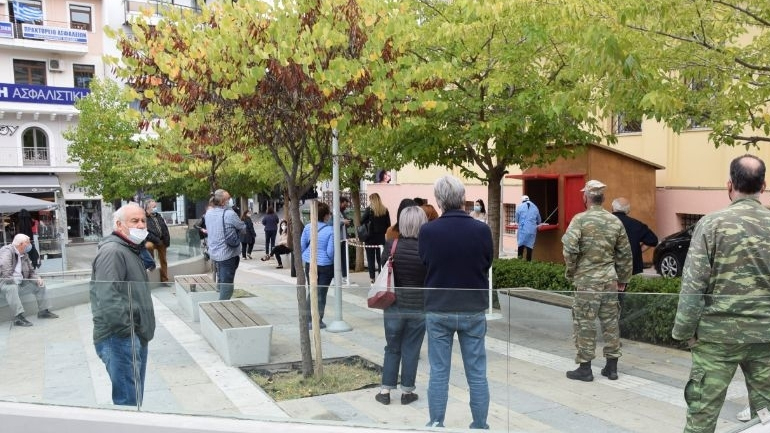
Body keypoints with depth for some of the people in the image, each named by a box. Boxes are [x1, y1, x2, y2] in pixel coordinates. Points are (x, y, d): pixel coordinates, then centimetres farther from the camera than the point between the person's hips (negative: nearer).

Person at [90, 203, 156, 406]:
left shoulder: (130, 250, 20)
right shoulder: (112, 251, -14)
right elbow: (107, 298, -25)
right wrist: (127, 331, -21)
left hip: (137, 338, 10)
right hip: (120, 339, -10)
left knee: (135, 400, 17)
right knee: (128, 402, -8)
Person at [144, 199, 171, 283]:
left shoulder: (159, 216, 13)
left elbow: (165, 230, 13)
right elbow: (147, 232, -16)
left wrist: (167, 242, 4)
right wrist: (157, 240, -21)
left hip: (162, 241, 6)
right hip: (151, 240, -6)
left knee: (163, 261, 10)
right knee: (148, 246, -40)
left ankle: (164, 280, 21)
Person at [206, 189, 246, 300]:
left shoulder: (208, 213, 2)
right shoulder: (229, 214, -20)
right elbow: (243, 227, -9)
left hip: (213, 253, 7)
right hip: (227, 253, -7)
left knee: (220, 281, 23)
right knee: (227, 285, -1)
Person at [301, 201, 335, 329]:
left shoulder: (308, 227, -4)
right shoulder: (331, 230, -16)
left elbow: (302, 245, 3)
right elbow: (330, 251, -15)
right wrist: (332, 260, 5)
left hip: (310, 264, 3)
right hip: (325, 265, -3)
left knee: (312, 291, 17)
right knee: (321, 293, 9)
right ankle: (318, 321, 13)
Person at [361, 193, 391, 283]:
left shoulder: (369, 209, -8)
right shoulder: (385, 210, 2)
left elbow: (362, 222, -10)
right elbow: (388, 224, 3)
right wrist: (383, 231, 11)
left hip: (370, 238, -3)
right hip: (381, 238, 3)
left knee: (371, 258, 5)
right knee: (380, 258, 11)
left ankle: (372, 277, 2)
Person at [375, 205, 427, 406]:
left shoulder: (391, 245, -10)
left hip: (394, 305, 1)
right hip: (419, 307, -1)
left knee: (392, 349, 15)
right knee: (411, 350, 11)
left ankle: (385, 391, 20)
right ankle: (407, 392, 20)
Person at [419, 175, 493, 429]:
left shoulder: (427, 231, -13)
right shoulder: (482, 230, -12)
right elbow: (487, 265, 3)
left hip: (438, 310, 0)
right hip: (474, 310, 0)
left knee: (438, 373, 10)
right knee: (477, 374, 11)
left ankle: (436, 425, 19)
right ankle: (480, 426, 20)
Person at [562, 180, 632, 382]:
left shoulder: (580, 219, -10)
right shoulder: (615, 221, 7)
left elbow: (570, 249, -19)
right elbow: (625, 253, 10)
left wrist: (571, 272, -4)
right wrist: (623, 278, 18)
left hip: (587, 280, -5)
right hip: (610, 280, 5)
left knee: (584, 323, 2)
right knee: (610, 321, 12)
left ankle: (585, 367, 8)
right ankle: (612, 366, 20)